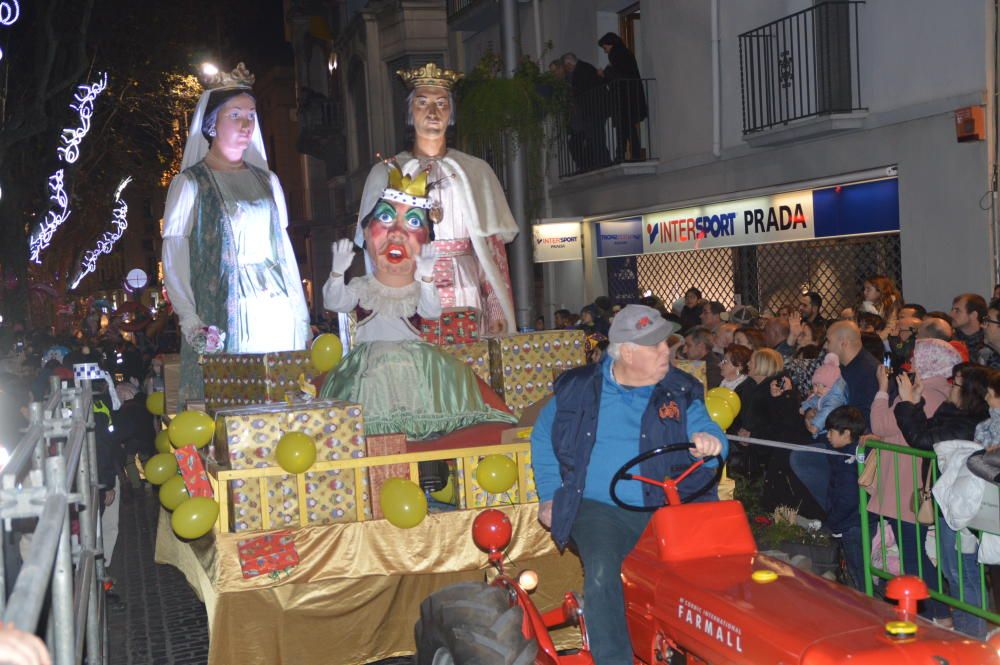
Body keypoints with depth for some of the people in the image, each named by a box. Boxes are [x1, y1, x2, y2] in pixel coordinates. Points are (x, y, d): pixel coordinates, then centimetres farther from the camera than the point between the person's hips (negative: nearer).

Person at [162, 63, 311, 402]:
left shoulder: (267, 180, 16)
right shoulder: (189, 184, 2)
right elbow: (174, 260, -4)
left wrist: (301, 316, 10)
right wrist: (190, 321, -17)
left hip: (279, 314, 4)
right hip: (223, 316, -4)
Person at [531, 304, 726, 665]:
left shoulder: (681, 392, 7)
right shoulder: (578, 389, 6)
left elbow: (706, 430, -2)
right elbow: (543, 438, 17)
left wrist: (710, 442, -28)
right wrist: (549, 496, 10)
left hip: (665, 509, 1)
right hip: (599, 509, -1)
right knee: (601, 572, -28)